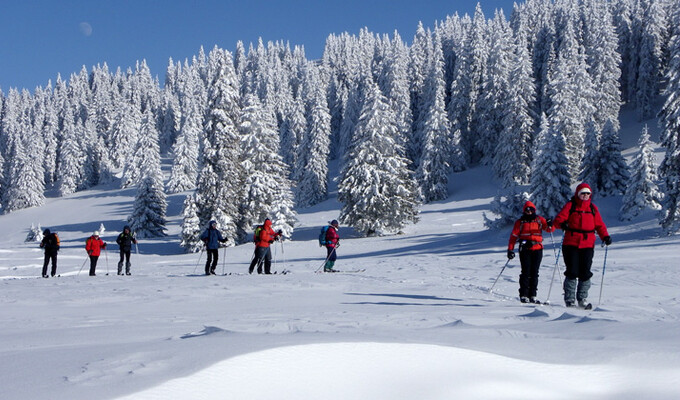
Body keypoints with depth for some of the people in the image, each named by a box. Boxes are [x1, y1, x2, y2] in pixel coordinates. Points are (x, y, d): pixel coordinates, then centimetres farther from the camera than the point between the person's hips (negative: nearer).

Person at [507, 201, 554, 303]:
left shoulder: (539, 220, 11)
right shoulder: (520, 222, 8)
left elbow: (548, 229, 3)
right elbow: (513, 236, 6)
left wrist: (550, 226, -20)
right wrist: (510, 250, -1)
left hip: (537, 249, 2)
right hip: (525, 249, -2)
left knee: (534, 273, 2)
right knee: (526, 272, -7)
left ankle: (532, 295, 6)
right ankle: (523, 295, -4)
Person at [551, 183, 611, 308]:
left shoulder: (593, 208, 13)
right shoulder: (570, 205, 4)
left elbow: (599, 225, 15)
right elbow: (558, 219, -4)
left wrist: (605, 236, -1)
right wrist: (562, 224, -27)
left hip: (588, 245, 3)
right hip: (571, 244, -3)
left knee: (585, 273, 3)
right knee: (572, 272, -4)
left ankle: (583, 300, 13)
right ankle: (569, 301, 3)